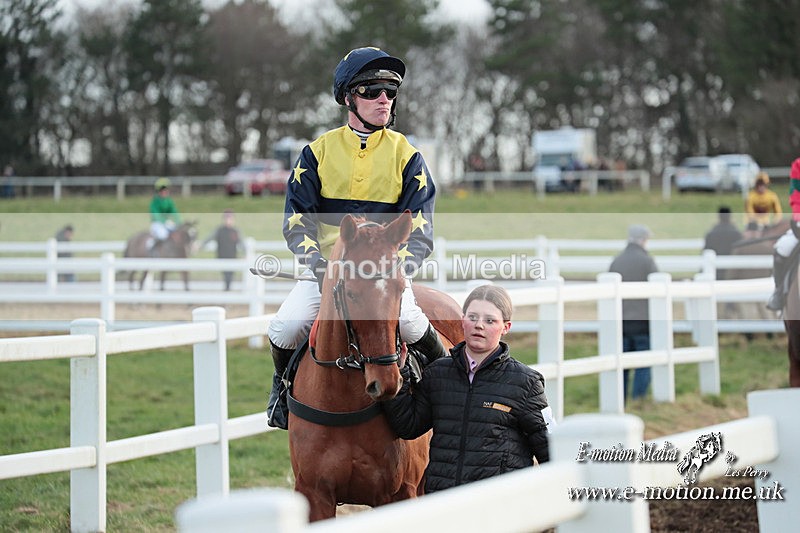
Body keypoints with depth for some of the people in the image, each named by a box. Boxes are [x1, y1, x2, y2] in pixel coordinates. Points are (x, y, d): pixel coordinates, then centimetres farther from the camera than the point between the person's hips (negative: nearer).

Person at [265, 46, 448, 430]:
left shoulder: (406, 156, 3)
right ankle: (283, 384, 12)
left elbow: (419, 230, -2)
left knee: (408, 321, -31)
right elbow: (297, 219, 2)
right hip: (327, 266, 1)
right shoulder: (319, 151, 4)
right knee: (285, 327, -21)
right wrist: (318, 265, -16)